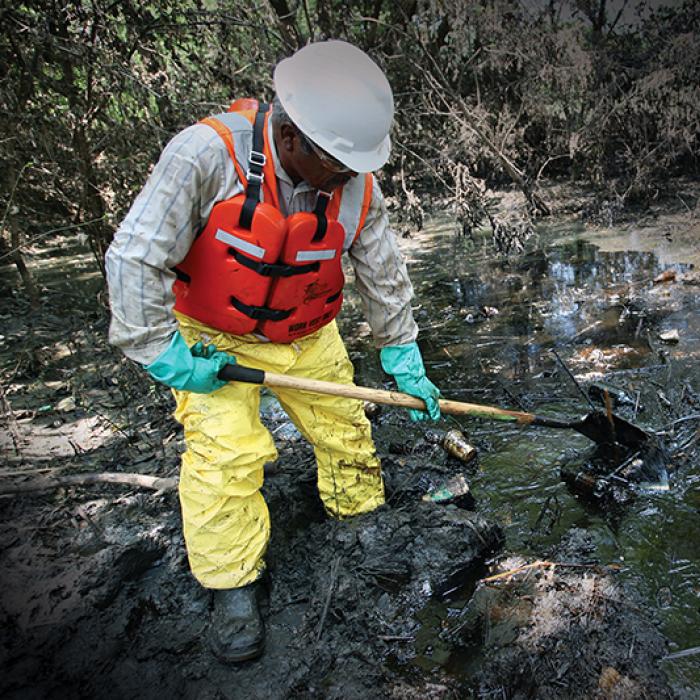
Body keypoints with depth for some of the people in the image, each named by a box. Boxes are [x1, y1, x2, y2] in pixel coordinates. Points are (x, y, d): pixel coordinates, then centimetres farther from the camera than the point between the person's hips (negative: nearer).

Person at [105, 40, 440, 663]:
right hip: (213, 336, -3)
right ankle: (234, 585, 9)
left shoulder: (358, 185, -17)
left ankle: (363, 516, 40)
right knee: (225, 452, -13)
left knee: (345, 430, 10)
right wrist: (166, 357, -22)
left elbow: (385, 278, -4)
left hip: (308, 336, 4)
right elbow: (135, 259, -25)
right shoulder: (205, 154, -30)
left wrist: (406, 365, 0)